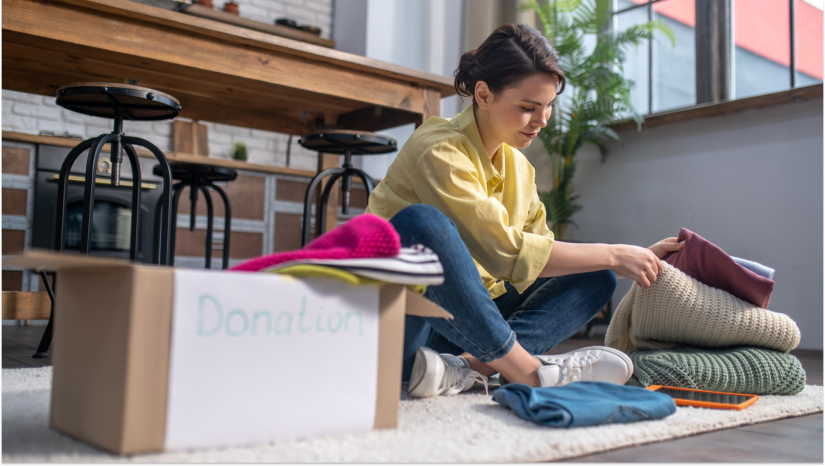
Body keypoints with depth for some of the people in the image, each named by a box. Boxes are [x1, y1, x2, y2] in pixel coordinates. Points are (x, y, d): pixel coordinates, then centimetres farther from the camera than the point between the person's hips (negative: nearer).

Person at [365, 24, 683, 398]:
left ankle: (466, 366, -26)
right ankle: (526, 369, -26)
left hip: (466, 319, 8)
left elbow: (545, 252, 7)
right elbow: (506, 253, -24)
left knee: (595, 279, -3)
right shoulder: (440, 152, -17)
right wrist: (613, 255, -17)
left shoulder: (518, 167, 10)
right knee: (421, 222, -35)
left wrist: (639, 259, -2)